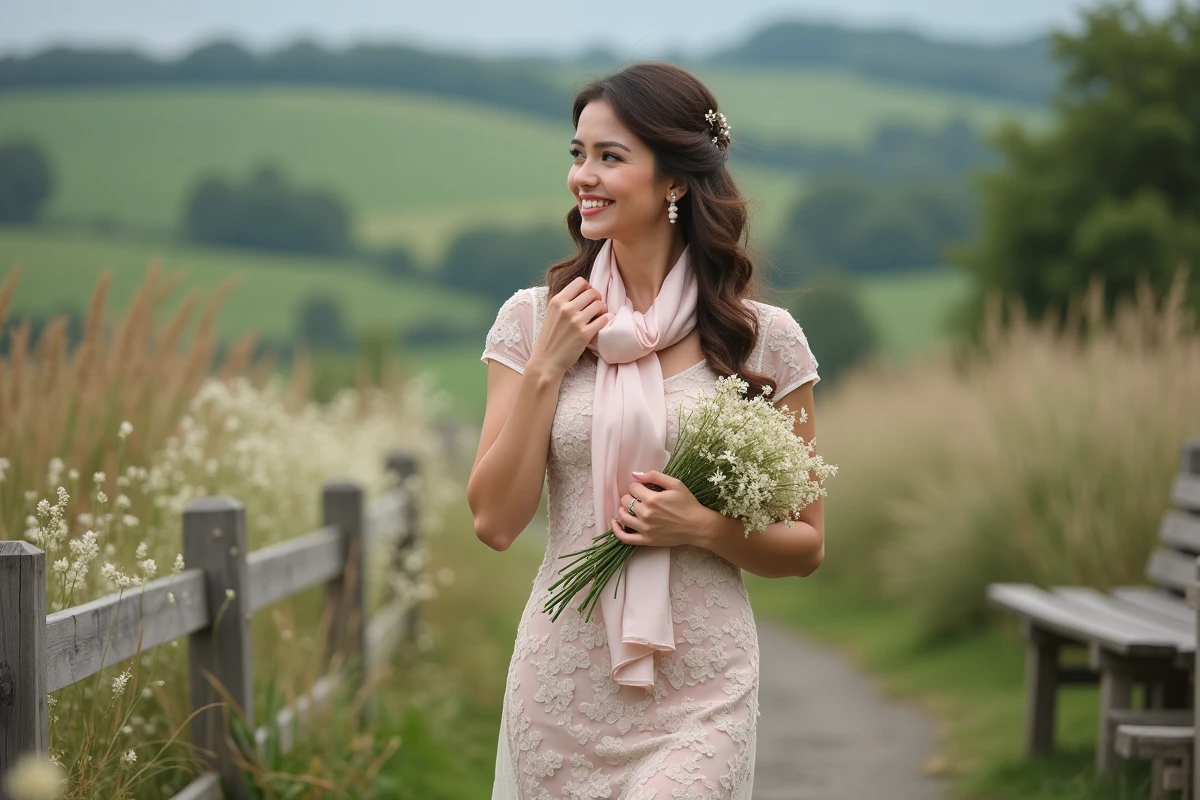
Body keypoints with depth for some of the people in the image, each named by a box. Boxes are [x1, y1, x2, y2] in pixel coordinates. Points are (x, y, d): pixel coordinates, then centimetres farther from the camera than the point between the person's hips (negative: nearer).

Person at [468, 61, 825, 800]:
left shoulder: (761, 338, -1)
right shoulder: (533, 321, 3)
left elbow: (806, 546, 5)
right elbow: (495, 522, -2)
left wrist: (706, 527, -13)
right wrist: (546, 367, -8)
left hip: (698, 693, -2)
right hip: (564, 679, 2)